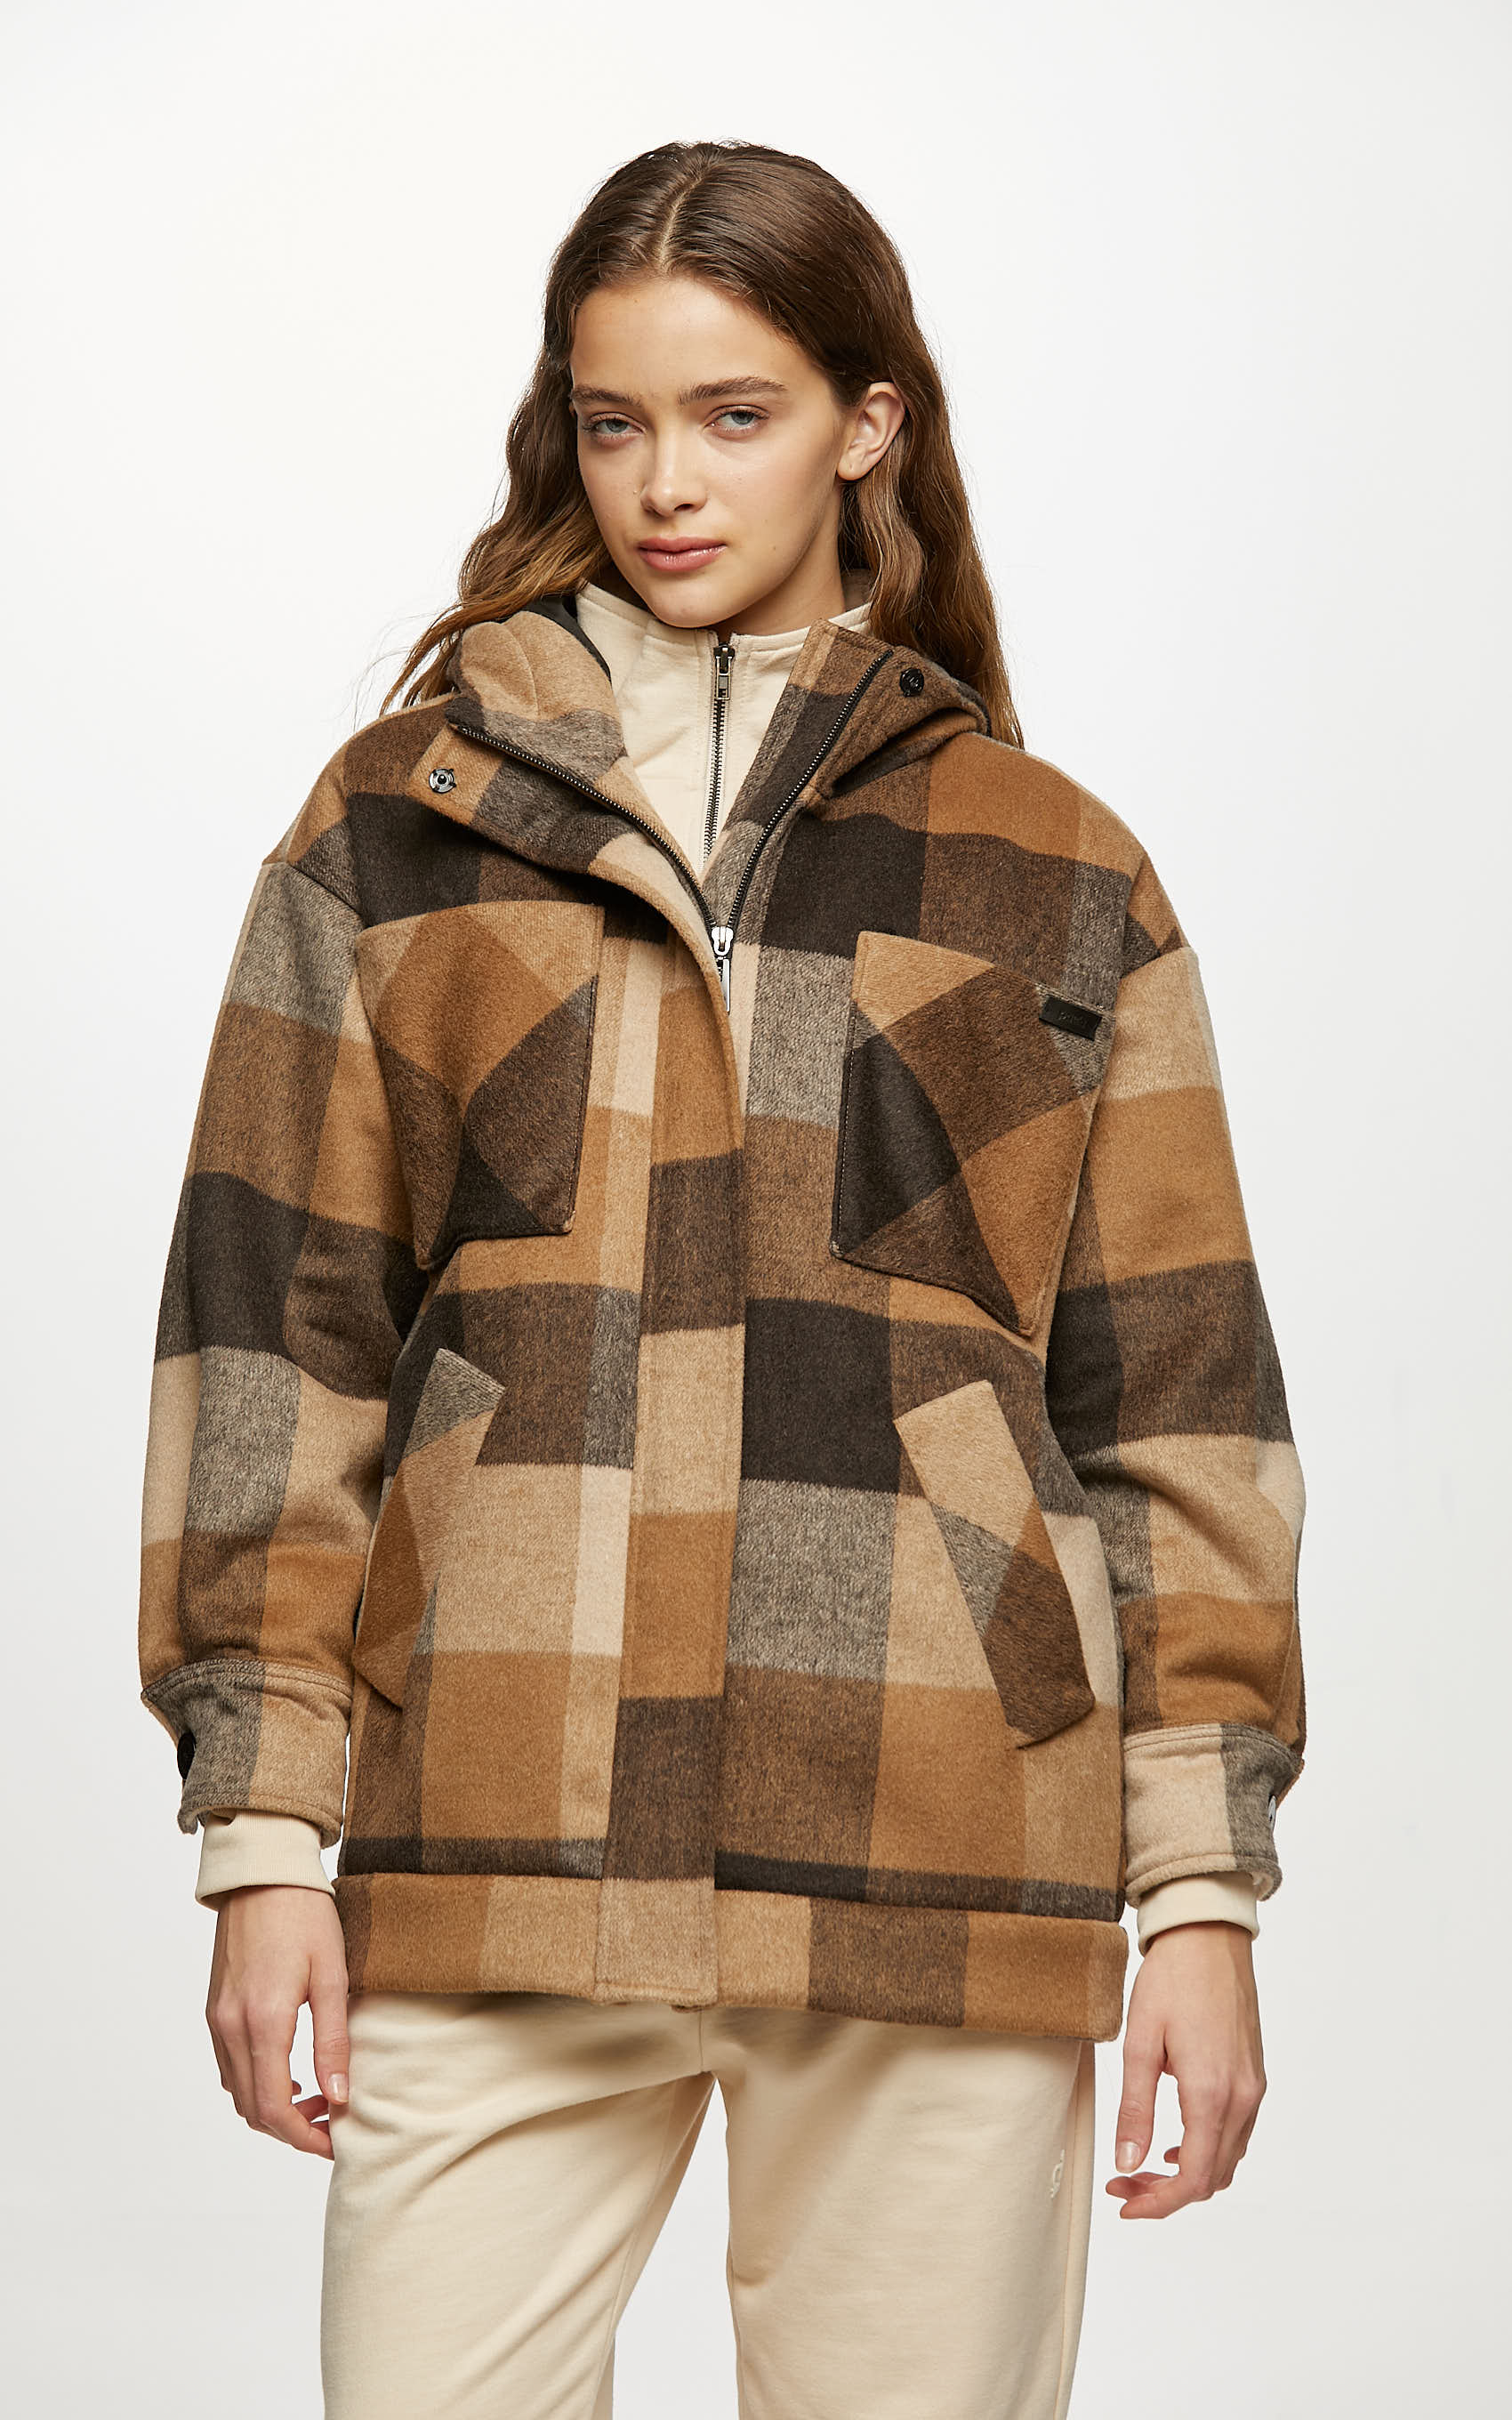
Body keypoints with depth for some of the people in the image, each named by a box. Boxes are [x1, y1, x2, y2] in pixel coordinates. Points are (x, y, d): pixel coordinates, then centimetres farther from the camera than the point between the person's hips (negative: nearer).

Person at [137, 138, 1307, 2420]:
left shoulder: (1058, 880, 9)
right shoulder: (397, 820, 9)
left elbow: (1172, 1403, 8)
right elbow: (267, 1336, 6)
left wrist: (1204, 1887, 3)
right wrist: (266, 1834, 0)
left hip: (939, 1880, 0)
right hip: (495, 1873, 0)